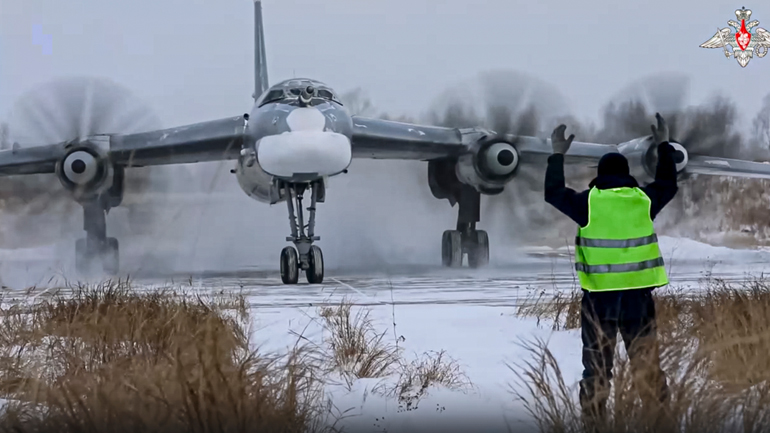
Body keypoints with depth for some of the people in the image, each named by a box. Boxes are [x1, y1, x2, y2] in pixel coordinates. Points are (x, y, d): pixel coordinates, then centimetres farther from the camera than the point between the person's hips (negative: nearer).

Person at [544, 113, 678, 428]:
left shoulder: (588, 202, -5)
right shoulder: (644, 199, 0)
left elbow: (553, 192, 10)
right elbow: (669, 184, 21)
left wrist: (558, 155, 20)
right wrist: (664, 146, 33)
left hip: (599, 297, -1)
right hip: (638, 295, 2)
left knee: (596, 368, 7)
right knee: (647, 365, 11)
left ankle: (594, 422, 7)